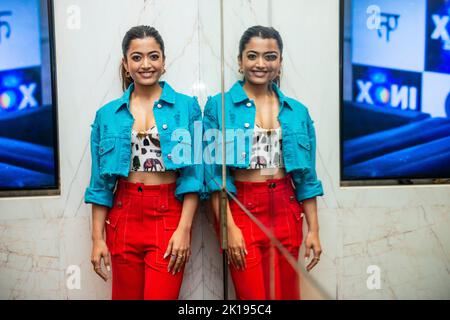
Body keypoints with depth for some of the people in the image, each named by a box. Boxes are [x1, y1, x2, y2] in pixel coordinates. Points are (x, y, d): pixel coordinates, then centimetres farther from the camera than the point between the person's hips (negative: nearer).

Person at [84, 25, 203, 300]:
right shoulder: (108, 114, 6)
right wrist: (98, 238, 2)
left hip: (169, 215, -2)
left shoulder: (187, 107, 0)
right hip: (124, 215, 3)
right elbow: (100, 182, 6)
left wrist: (184, 229, -10)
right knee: (125, 295, 14)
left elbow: (194, 173, -3)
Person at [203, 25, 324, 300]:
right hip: (240, 209, -3)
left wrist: (314, 230, 4)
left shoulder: (297, 111, 7)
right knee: (253, 295, 4)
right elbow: (214, 172, -6)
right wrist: (229, 227, -13)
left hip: (285, 210, 3)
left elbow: (306, 177, 8)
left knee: (286, 293, 11)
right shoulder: (219, 106, -2)